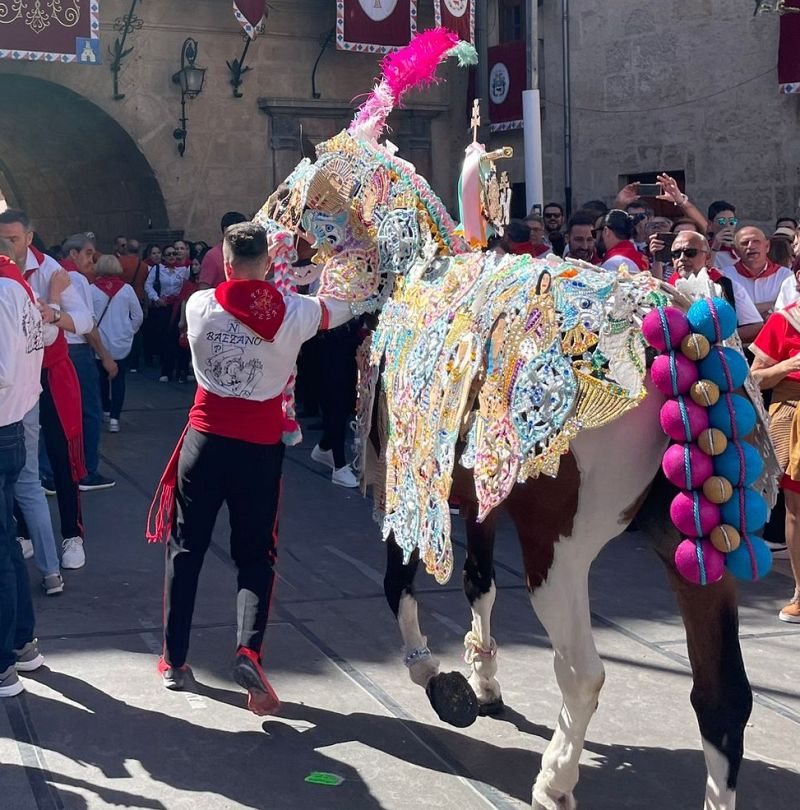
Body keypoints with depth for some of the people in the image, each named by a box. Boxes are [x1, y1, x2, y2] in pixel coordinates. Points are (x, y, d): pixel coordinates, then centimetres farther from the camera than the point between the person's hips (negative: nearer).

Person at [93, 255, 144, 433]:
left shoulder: (92, 290, -11)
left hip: (99, 343, 0)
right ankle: (114, 417, -6)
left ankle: (105, 409, 32)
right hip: (122, 343, 0)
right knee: (118, 379, 4)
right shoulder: (126, 289, -7)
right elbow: (138, 316, -1)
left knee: (102, 377, 19)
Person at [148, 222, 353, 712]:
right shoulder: (295, 311, -6)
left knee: (185, 549, 13)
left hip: (206, 441, 1)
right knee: (256, 556, 10)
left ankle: (175, 660, 18)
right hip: (260, 448, -1)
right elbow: (342, 311, 14)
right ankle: (249, 649, -11)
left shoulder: (200, 305, -4)